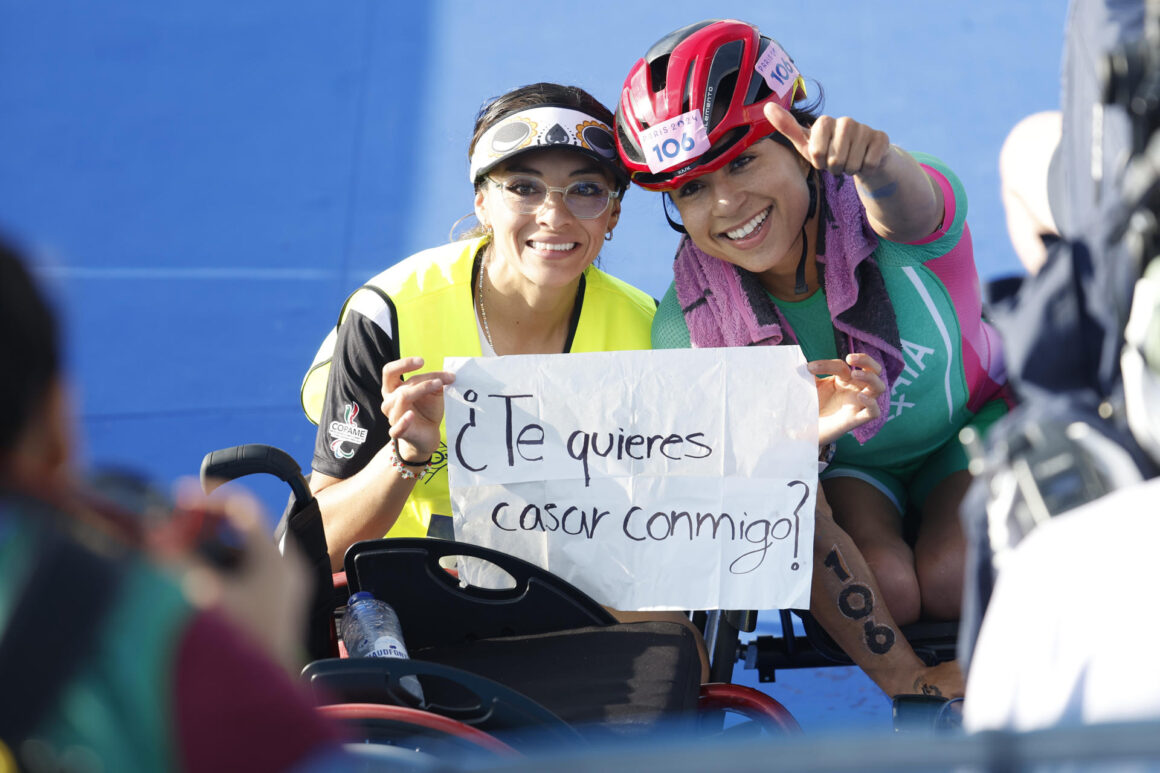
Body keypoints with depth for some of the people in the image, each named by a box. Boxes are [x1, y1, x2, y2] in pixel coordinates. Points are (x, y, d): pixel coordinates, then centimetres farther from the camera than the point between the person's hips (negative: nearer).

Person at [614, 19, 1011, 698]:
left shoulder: (890, 205, -30)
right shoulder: (690, 327, -27)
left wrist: (874, 161, -84)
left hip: (969, 429, 0)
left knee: (951, 579, -26)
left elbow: (906, 207, -59)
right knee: (887, 583, -29)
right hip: (843, 461, 0)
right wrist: (906, 679, -32)